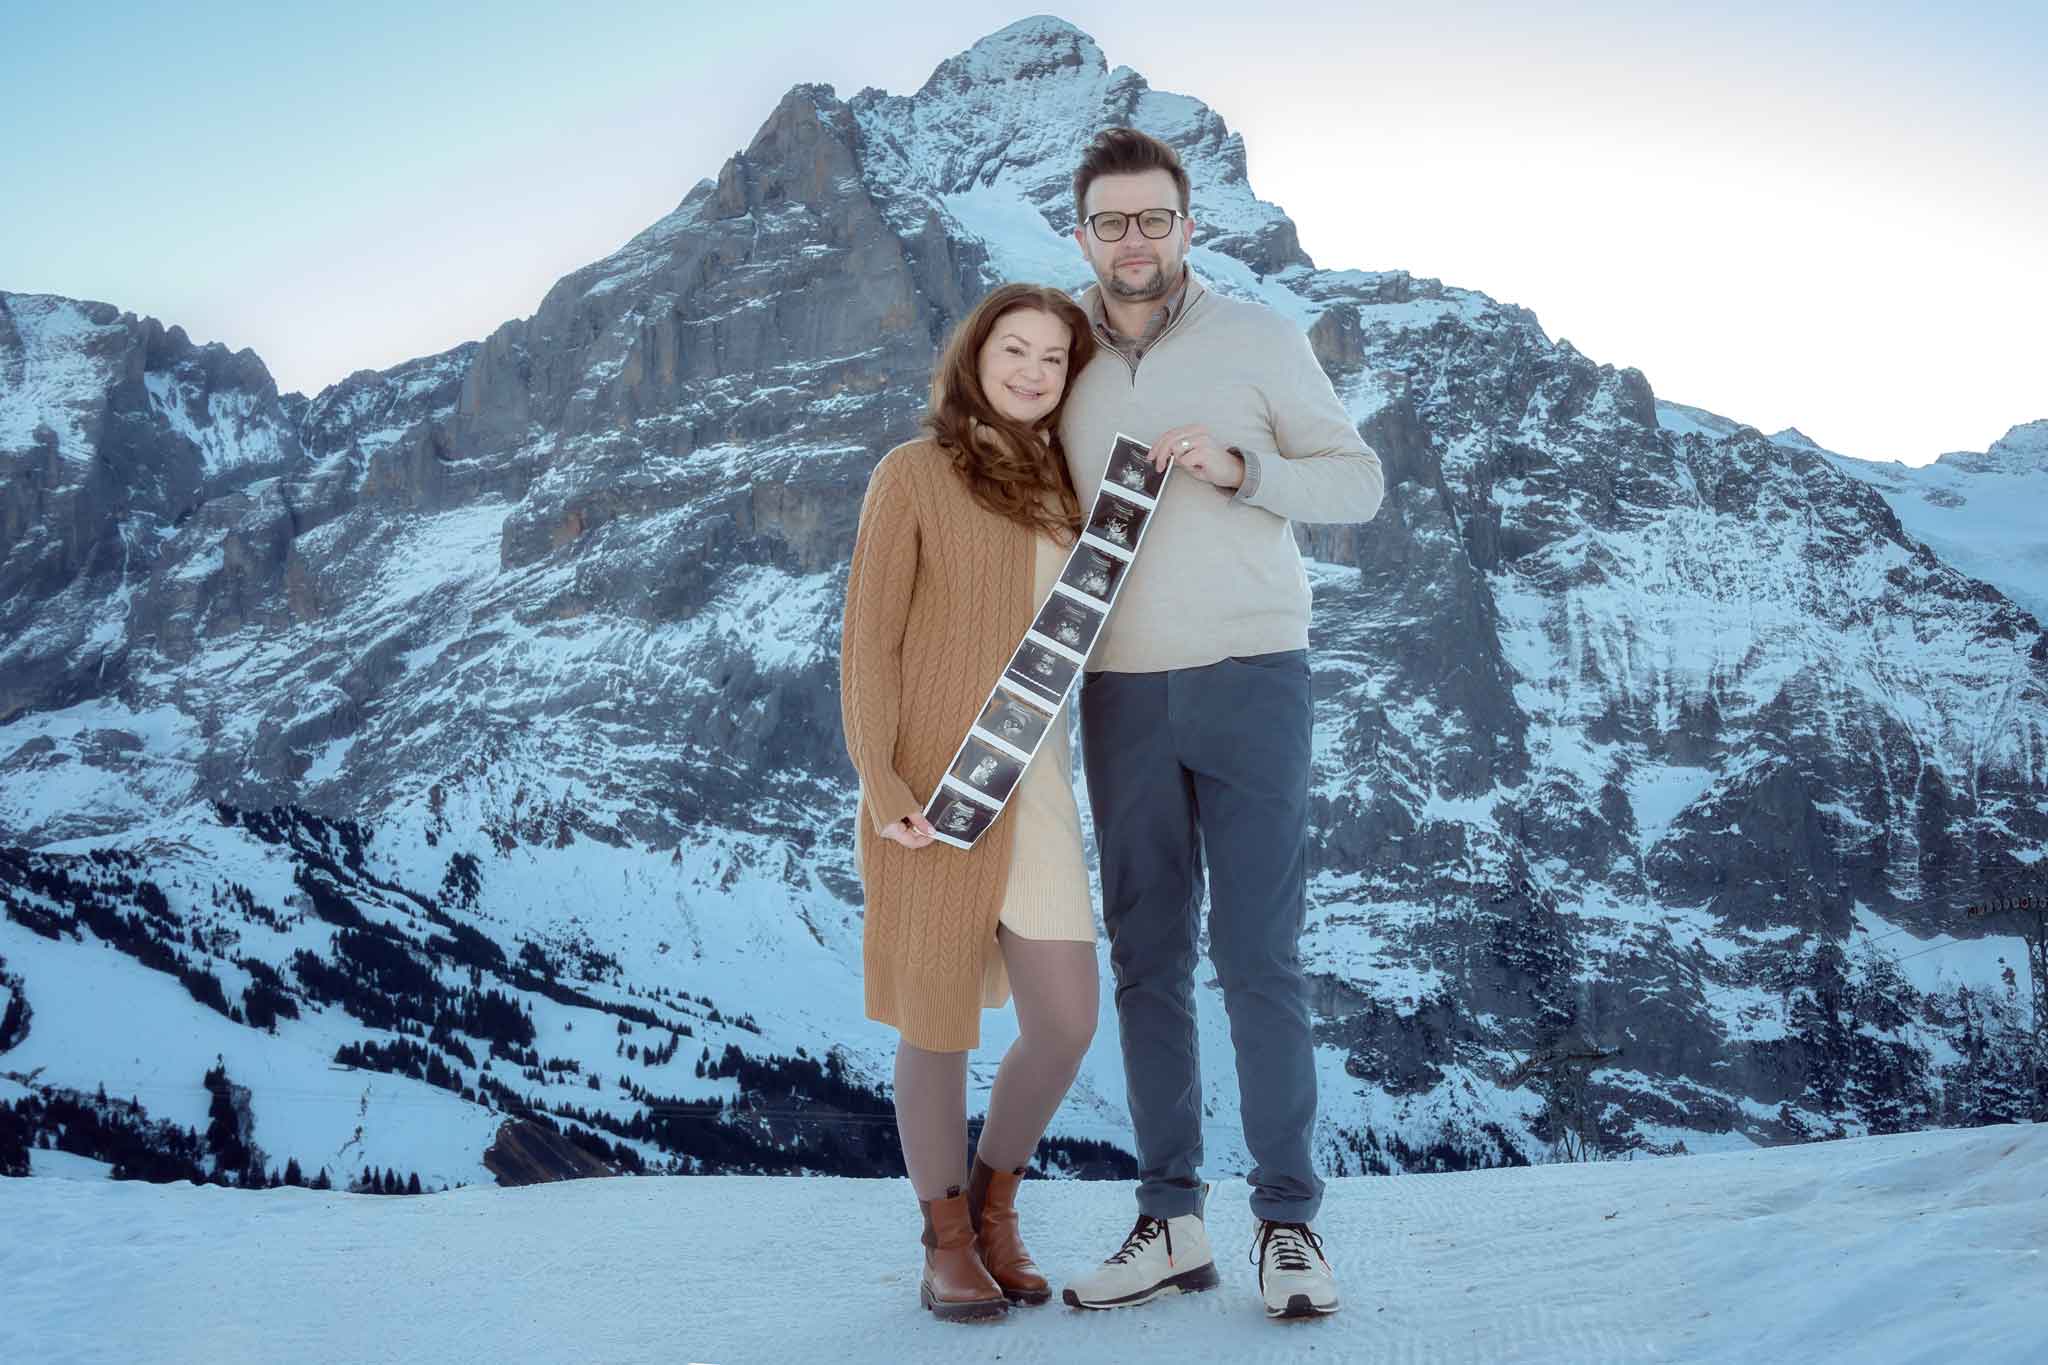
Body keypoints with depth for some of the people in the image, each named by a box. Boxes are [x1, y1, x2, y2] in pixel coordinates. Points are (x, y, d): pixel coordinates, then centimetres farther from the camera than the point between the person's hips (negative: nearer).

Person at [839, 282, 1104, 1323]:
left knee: (1066, 1025, -1)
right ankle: (946, 1240, 22)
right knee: (939, 1024, 3)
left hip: (1029, 790, 5)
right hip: (928, 794, -5)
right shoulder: (912, 474, -5)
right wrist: (879, 787, -18)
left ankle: (994, 1201, 24)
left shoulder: (1056, 483, 11)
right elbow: (868, 642, -8)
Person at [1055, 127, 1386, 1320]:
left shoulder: (1259, 338, 3)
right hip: (1121, 689, 3)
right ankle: (1172, 1221, 12)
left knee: (1261, 954, -5)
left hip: (1251, 673, -3)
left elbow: (1360, 481, 2)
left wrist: (1240, 468, -15)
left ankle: (1290, 1219, 4)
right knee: (1149, 958, 5)